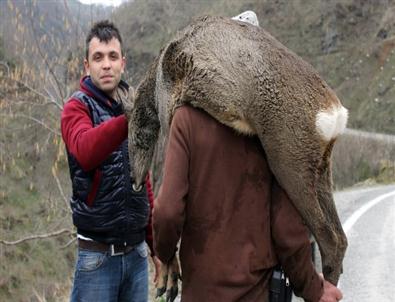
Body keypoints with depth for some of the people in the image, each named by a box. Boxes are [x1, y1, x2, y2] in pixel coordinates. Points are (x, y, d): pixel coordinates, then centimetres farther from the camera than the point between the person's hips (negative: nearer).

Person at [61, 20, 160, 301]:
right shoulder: (77, 107, -7)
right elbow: (85, 151, -30)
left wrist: (155, 245, 18)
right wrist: (129, 119, -44)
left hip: (136, 252, 5)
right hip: (98, 255, -5)